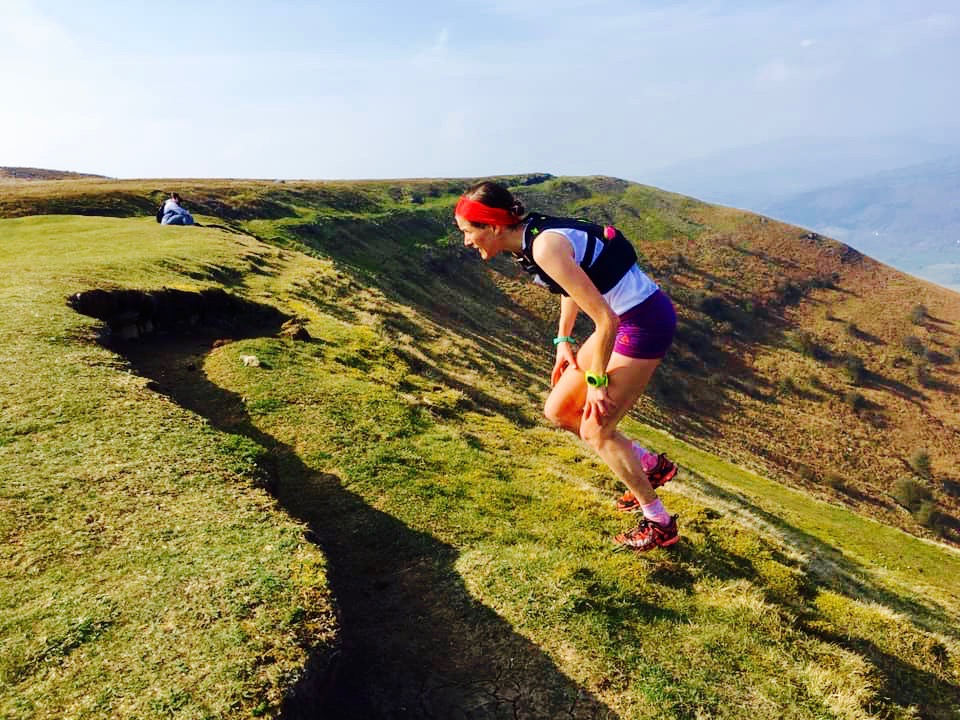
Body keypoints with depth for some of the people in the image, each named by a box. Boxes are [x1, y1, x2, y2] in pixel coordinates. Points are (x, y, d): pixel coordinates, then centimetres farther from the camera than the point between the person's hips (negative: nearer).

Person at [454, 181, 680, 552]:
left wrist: (596, 381, -15)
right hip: (625, 317, 9)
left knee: (594, 429, 0)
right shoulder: (533, 233, 1)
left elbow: (606, 320, -27)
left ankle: (659, 524, 19)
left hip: (646, 323, -9)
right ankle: (651, 465, 28)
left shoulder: (546, 246, -27)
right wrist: (563, 341, 12)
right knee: (558, 410, 11)